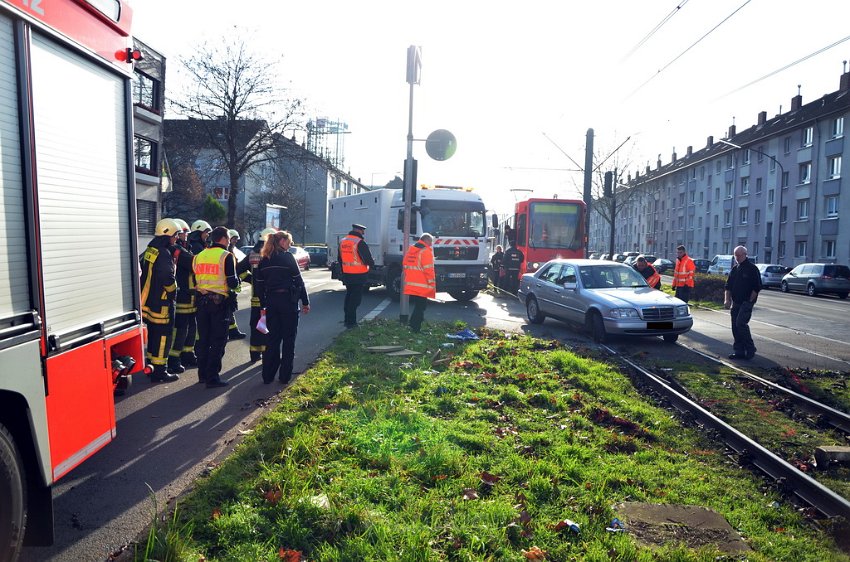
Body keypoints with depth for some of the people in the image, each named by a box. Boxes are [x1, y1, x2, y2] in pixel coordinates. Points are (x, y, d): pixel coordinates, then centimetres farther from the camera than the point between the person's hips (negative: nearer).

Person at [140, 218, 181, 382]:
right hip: (161, 302, -9)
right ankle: (159, 372, 2)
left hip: (147, 300, 9)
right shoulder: (164, 254, -19)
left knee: (153, 334, 19)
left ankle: (151, 365, 28)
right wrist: (173, 290, -5)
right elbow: (168, 279, -23)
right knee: (163, 336, -2)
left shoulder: (149, 250, 11)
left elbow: (140, 266, 23)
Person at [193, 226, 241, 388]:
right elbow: (232, 283, -14)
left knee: (203, 339, 15)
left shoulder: (199, 255, 9)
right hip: (220, 301, -6)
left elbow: (195, 279, 13)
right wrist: (237, 281, 6)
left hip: (202, 300, 6)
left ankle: (203, 374, 23)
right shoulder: (226, 256, -10)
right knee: (218, 341, 1)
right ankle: (212, 377, 2)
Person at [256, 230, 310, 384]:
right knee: (288, 338, 5)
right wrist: (305, 302, -3)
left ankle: (268, 375, 14)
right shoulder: (288, 257, -9)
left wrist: (263, 305, 15)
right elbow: (298, 280, -9)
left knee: (272, 337, 12)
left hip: (271, 301, 5)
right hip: (288, 299, -5)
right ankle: (285, 376, 9)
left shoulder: (264, 260, 8)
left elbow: (260, 284, 9)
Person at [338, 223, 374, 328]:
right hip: (359, 276, -7)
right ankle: (351, 322, 2)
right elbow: (368, 259, -18)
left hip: (346, 274, 7)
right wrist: (372, 264, 4)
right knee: (355, 299, -1)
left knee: (349, 296, 19)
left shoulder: (342, 242, 9)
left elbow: (340, 259, 18)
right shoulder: (360, 243, -17)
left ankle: (347, 319, 26)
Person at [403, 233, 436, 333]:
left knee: (417, 307, 19)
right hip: (422, 288, -7)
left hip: (410, 286, 7)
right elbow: (428, 270, -16)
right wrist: (432, 285, -10)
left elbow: (405, 266, 16)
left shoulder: (410, 250, 13)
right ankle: (415, 329, 0)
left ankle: (412, 324, 18)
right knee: (420, 308, 0)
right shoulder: (426, 251, -12)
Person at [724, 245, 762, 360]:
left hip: (746, 302, -7)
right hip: (736, 303, 7)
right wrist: (727, 300, 5)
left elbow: (757, 287, -10)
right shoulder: (735, 269, 13)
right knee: (735, 326, 6)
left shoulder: (752, 268, -7)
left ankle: (750, 349, -4)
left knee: (741, 323, -17)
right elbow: (728, 286, 16)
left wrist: (750, 301, -11)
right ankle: (739, 352, 13)